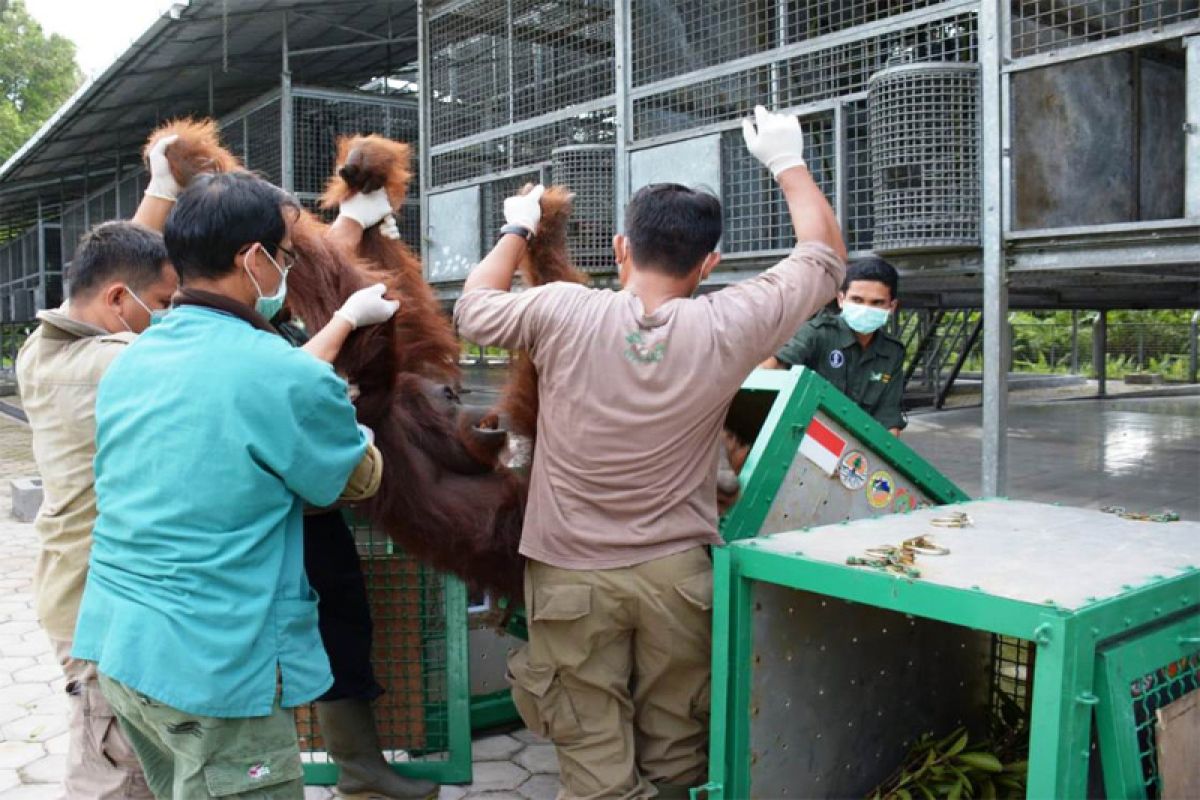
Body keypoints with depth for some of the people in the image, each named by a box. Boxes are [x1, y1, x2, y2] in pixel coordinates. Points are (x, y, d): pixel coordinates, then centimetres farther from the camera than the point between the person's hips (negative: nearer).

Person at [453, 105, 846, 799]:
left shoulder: (562, 313, -10)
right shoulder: (725, 328, -9)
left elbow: (473, 308, 11)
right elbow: (825, 254, 7)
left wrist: (518, 232, 25)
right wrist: (789, 163, 20)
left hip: (572, 575, 0)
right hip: (677, 573, 1)